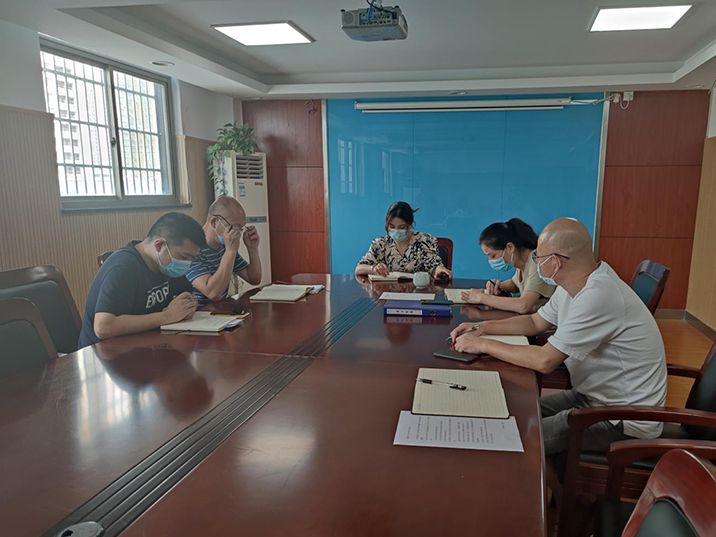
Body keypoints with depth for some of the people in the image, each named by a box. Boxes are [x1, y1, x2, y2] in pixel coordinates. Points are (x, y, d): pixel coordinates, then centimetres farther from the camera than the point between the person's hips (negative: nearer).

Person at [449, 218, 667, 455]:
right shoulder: (574, 286, 1)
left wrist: (482, 345, -18)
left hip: (626, 420, -9)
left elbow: (545, 360, -28)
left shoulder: (598, 295, -29)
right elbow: (535, 322, 14)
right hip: (596, 396, 9)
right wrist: (483, 327, 1)